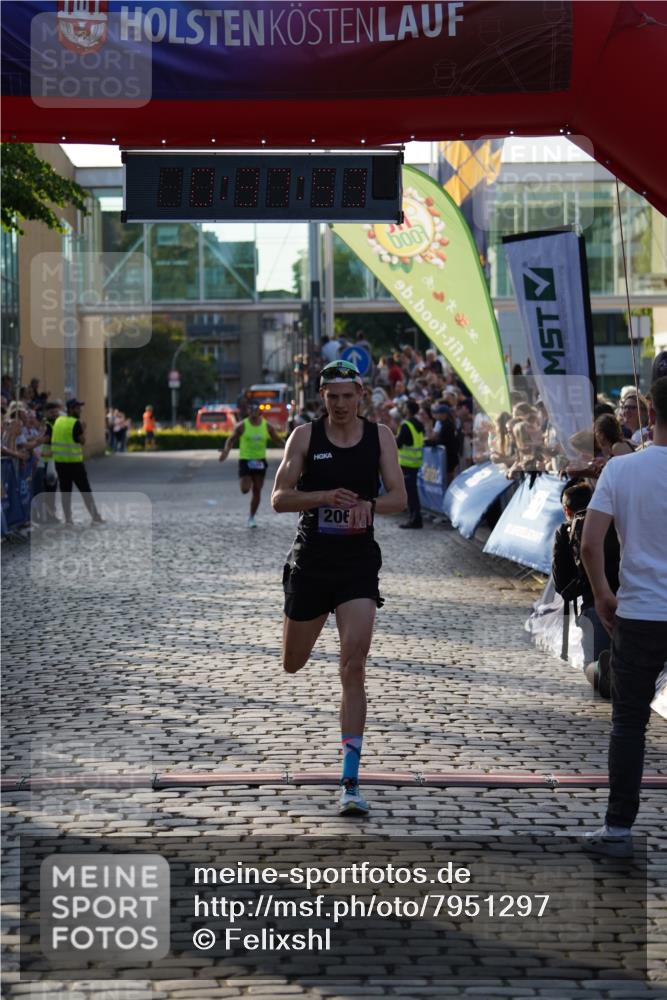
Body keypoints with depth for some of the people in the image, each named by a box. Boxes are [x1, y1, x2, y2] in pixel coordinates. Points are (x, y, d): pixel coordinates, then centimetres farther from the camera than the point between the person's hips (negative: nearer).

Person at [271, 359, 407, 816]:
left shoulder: (380, 436, 1)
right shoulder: (305, 436, -2)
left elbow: (399, 498, -2)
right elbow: (280, 498, -7)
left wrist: (369, 504, -24)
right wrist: (324, 496, -24)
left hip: (359, 562, -1)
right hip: (311, 559, 1)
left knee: (354, 669, -12)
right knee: (293, 663, 15)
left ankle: (350, 782, -11)